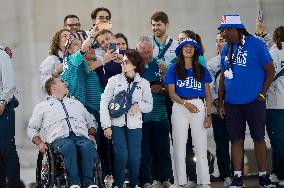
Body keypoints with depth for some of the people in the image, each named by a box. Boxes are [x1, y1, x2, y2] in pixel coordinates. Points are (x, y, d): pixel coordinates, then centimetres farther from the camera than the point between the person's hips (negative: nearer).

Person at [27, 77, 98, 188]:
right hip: (59, 139, -2)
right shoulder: (42, 107, 26)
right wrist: (40, 143, 2)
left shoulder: (76, 103, 36)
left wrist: (91, 135, 13)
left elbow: (91, 121, 35)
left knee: (88, 145, -35)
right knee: (69, 145, -40)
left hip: (82, 137, 3)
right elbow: (31, 129, 21)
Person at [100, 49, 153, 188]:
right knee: (121, 155, -14)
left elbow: (149, 105, 13)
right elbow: (104, 102, 2)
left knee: (134, 157, -5)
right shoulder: (114, 80, 6)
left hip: (134, 124, 1)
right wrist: (106, 125, -6)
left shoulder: (144, 83, 9)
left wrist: (138, 105, -10)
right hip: (117, 123, -1)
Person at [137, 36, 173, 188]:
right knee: (144, 150, -1)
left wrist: (161, 90, -6)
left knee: (162, 149, 5)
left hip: (160, 115, 3)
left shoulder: (158, 66, 11)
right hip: (141, 116, -3)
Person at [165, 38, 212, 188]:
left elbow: (208, 94, 9)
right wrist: (186, 104, -14)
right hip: (179, 107, 0)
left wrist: (209, 115, -1)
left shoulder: (202, 70, 11)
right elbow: (171, 92, 2)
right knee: (179, 147, 0)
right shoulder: (174, 70, 9)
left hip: (199, 107, 0)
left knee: (201, 147, -3)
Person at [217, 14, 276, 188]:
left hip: (253, 102, -5)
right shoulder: (226, 50, 9)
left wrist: (262, 94, -9)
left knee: (259, 138, 1)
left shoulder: (255, 44, -7)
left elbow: (270, 70, -5)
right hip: (232, 103, 5)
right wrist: (220, 102, 11)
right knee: (236, 140, 5)